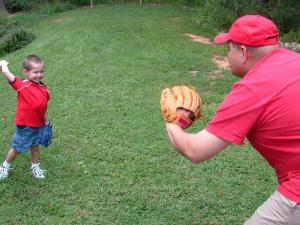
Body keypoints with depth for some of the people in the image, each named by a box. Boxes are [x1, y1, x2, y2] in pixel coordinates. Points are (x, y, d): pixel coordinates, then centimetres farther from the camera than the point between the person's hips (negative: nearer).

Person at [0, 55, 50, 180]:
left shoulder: (44, 89, -3)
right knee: (17, 149, 13)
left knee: (35, 146, 21)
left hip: (38, 125, 4)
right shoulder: (22, 86, -20)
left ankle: (35, 167, 41)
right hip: (25, 126, -4)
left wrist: (47, 123, 11)